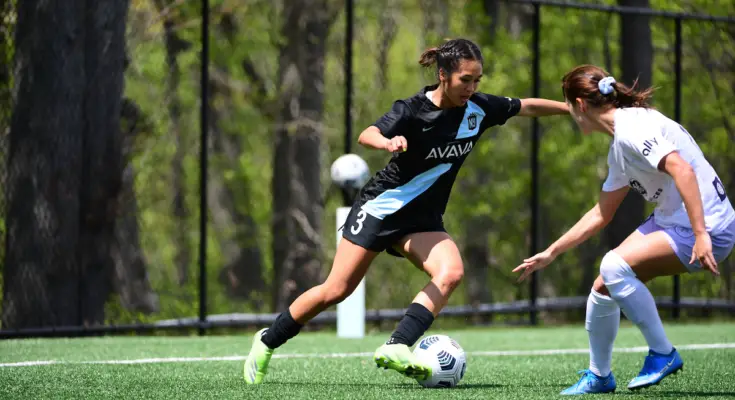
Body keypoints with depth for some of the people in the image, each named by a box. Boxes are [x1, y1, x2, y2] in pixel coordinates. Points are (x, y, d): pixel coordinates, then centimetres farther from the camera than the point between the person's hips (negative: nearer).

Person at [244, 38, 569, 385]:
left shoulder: (479, 109, -6)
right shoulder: (413, 110, -21)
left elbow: (527, 106, 10)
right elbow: (367, 135, -37)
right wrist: (388, 142, -59)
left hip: (422, 220, 5)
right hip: (381, 208, -5)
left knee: (451, 272, -25)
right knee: (336, 290, -4)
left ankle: (395, 350, -31)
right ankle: (267, 341, 17)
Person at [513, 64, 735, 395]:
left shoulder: (632, 128, -17)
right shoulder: (618, 150, 14)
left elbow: (683, 170, -29)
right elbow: (600, 215, 24)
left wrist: (701, 235, -34)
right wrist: (550, 253, 27)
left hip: (707, 228, -10)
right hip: (670, 220, 10)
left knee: (615, 266, -24)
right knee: (603, 287, 8)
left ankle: (663, 354, -9)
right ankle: (599, 376, 26)